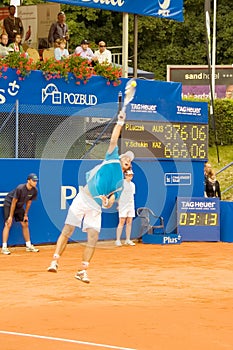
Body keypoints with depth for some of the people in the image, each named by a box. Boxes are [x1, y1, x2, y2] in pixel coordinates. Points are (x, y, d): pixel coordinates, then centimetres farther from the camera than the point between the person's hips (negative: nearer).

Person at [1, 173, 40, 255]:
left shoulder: (34, 191, -13)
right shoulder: (20, 188, -31)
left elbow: (28, 202, 1)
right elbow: (14, 202, -25)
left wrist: (25, 215, 4)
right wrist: (11, 216, -22)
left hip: (20, 206, 7)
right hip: (9, 203, -7)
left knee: (25, 224, 7)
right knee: (8, 224, -16)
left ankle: (28, 246, 17)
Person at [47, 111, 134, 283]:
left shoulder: (120, 183, 16)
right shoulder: (112, 159, 10)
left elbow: (110, 203, 10)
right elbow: (114, 140, 0)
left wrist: (107, 202, -13)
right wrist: (120, 122, -1)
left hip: (96, 208, 3)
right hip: (83, 199, -3)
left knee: (93, 237, -8)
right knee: (67, 230, -8)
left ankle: (82, 270, 0)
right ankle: (55, 261, -3)